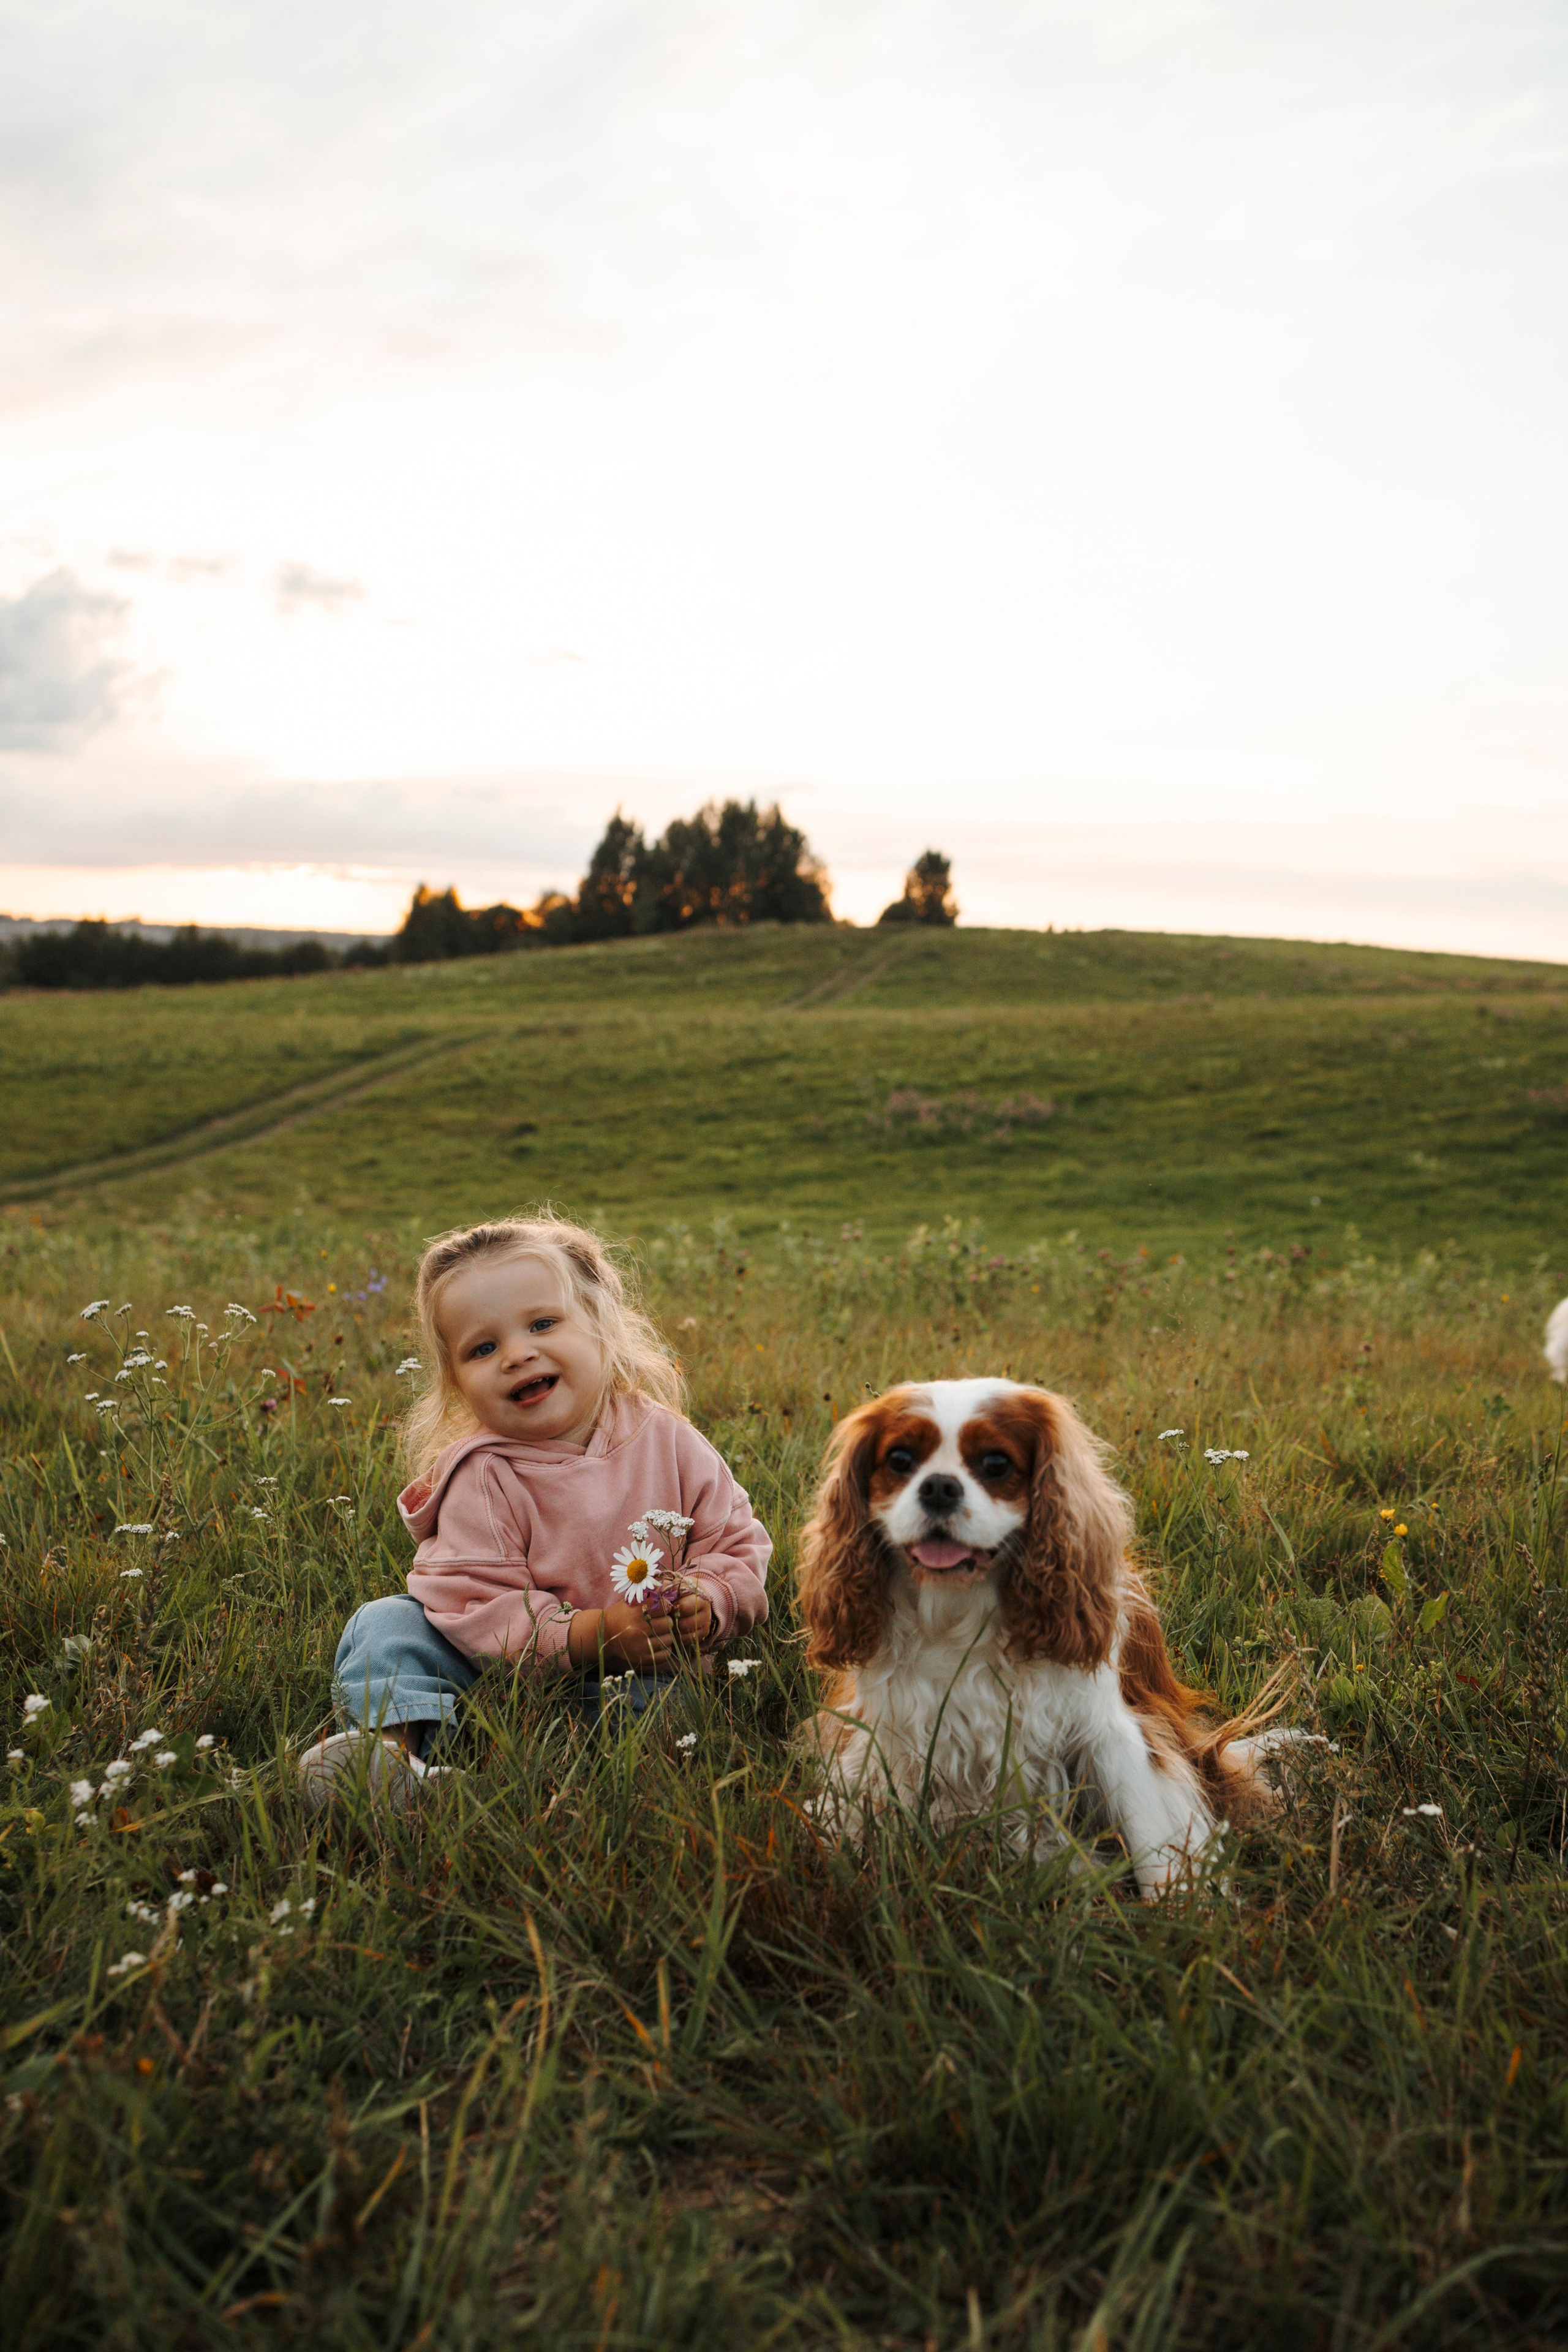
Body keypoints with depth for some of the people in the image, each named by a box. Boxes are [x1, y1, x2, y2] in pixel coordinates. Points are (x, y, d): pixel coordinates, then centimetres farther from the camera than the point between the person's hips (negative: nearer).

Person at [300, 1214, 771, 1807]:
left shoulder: (667, 1442, -6)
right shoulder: (482, 1477, -12)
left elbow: (738, 1542, 1)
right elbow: (474, 1603, -20)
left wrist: (707, 1604, -21)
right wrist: (589, 1635, -32)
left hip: (634, 1673, 0)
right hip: (513, 1666, 0)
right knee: (385, 1623, -13)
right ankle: (391, 1742, -36)